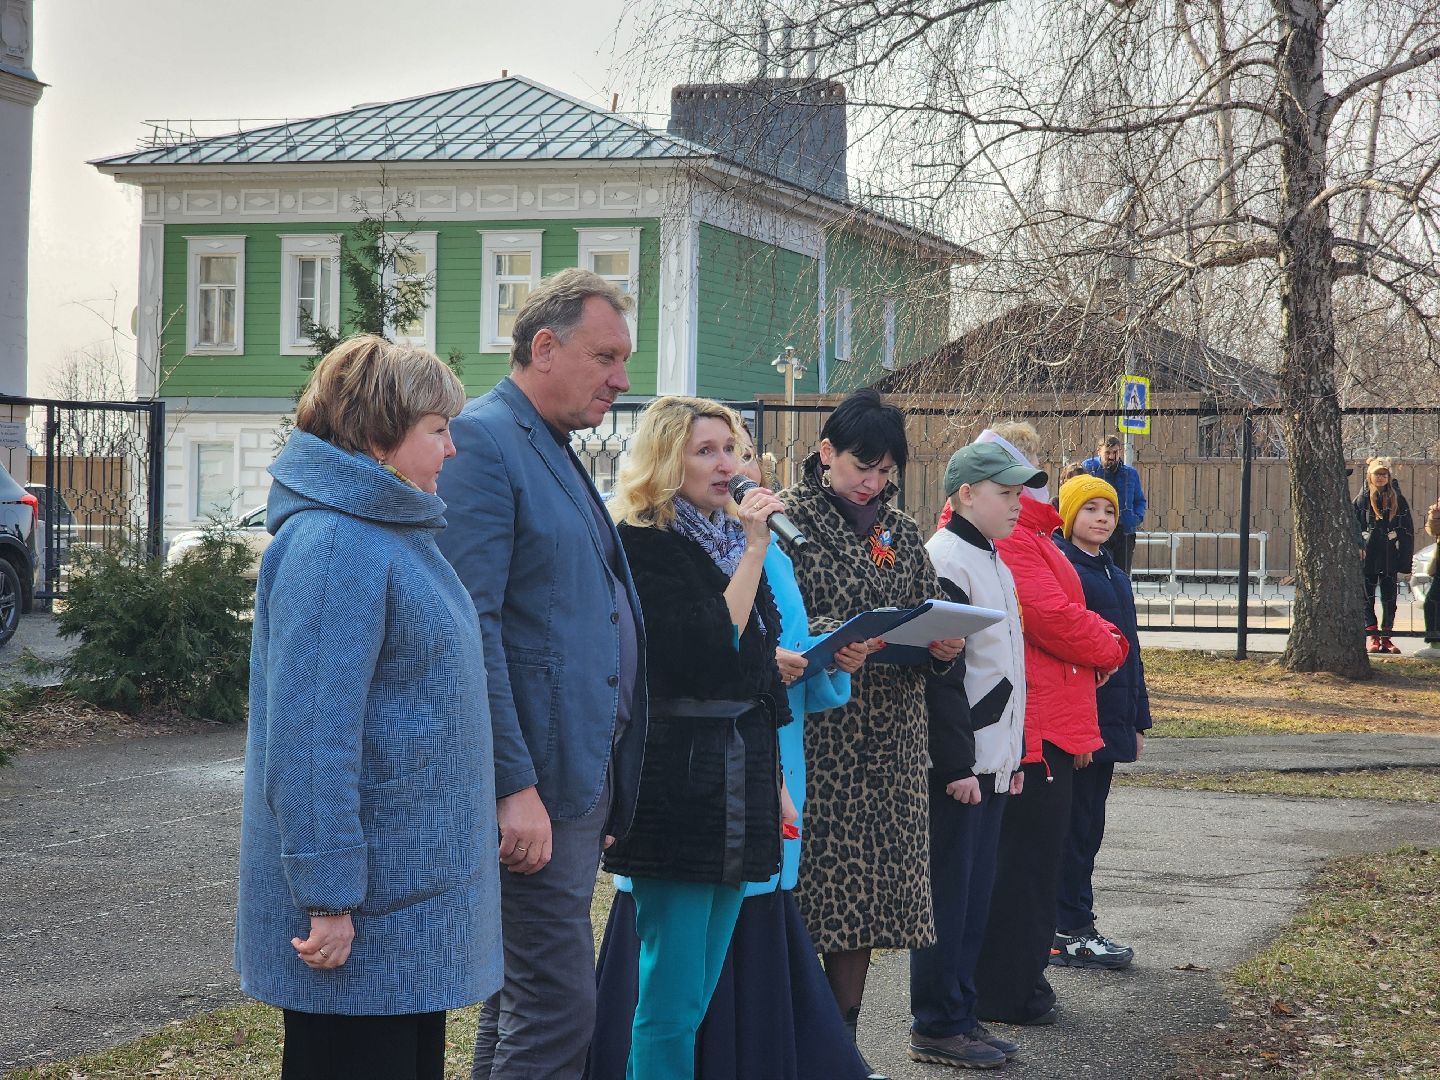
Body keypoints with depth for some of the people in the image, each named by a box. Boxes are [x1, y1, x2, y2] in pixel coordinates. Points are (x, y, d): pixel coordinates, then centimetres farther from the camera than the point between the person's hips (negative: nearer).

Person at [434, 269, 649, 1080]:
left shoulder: (558, 454, 18)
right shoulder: (483, 442, -12)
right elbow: (471, 627, -19)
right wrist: (515, 786, -23)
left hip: (585, 771, 10)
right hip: (538, 780, -10)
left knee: (525, 996, 15)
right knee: (560, 1007, -9)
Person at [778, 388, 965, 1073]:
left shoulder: (902, 534, 16)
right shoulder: (786, 519, -3)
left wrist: (945, 646, -5)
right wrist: (831, 640, -26)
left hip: (887, 745, 6)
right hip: (813, 738, -6)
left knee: (870, 890, 8)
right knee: (807, 894, -6)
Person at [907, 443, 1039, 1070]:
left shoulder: (993, 562, 16)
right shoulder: (946, 560, -14)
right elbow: (940, 672, -19)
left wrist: (1014, 754, 17)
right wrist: (958, 764, -20)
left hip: (991, 760, 9)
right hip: (955, 764, -9)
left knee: (975, 894, 12)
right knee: (947, 895, -3)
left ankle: (960, 1014, 19)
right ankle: (936, 1028, 4)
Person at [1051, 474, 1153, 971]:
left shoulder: (1115, 575, 17)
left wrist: (1138, 721, 19)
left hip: (1110, 721, 8)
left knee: (1088, 824, 12)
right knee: (1075, 824, -4)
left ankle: (1073, 928, 18)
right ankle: (1069, 934, 0)